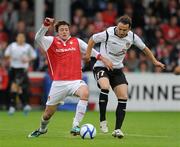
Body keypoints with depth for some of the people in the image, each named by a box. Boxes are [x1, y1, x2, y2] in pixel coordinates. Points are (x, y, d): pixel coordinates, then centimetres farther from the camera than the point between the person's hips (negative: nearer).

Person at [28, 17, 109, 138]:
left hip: (75, 81, 0)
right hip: (58, 83, 0)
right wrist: (46, 25, -31)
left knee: (85, 92, -34)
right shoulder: (51, 41, 2)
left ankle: (76, 126, -30)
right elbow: (38, 38, -15)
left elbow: (90, 50, 16)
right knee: (48, 112, 7)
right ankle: (42, 129, 41)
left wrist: (103, 59, 6)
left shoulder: (76, 42, 8)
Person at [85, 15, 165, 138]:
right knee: (105, 87, -33)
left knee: (123, 98, -8)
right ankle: (103, 120, -20)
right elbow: (93, 39, 0)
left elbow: (144, 48, 13)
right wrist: (88, 54, 6)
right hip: (101, 67, -5)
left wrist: (154, 61, 16)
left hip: (117, 69, 5)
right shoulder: (108, 34, -18)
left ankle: (117, 129, 0)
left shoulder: (132, 37, -5)